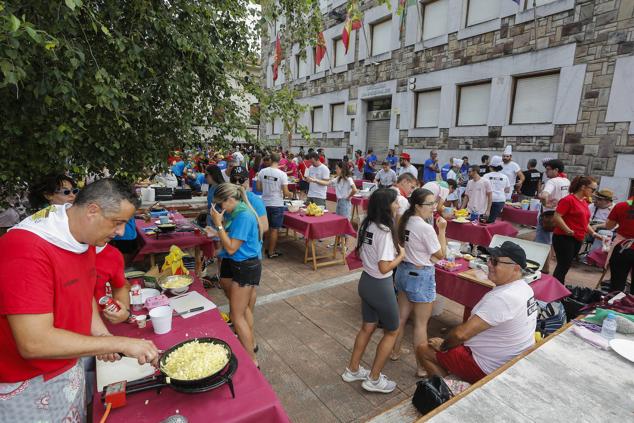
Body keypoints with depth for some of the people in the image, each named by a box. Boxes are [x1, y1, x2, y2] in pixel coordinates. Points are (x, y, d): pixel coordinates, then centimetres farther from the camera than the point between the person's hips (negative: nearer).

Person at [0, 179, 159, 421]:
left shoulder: (84, 238, -4)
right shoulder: (27, 251, -30)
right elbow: (33, 343, -33)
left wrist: (100, 334, -5)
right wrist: (121, 343, -30)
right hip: (28, 386, -7)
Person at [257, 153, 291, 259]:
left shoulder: (262, 172, -3)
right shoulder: (282, 174, -14)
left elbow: (259, 188, 3)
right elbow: (285, 193, -13)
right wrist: (289, 194, 9)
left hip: (265, 203, 4)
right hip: (277, 205, -4)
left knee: (267, 227, 19)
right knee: (274, 229, 6)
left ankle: (269, 248, 31)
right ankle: (271, 252, 14)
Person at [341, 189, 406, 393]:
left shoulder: (366, 225, 0)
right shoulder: (385, 232, -25)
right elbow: (384, 268, -26)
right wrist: (401, 255, -10)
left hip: (366, 281, 8)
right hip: (380, 286, -8)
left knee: (367, 327, 24)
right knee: (392, 331, 15)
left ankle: (352, 370, 39)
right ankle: (374, 379, 27)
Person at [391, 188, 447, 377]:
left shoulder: (405, 221, 1)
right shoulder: (426, 228, -22)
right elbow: (440, 255, -12)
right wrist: (442, 230, -11)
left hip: (404, 270, 7)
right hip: (420, 276, -7)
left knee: (401, 316, 21)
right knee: (421, 323, 7)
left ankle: (395, 351, 38)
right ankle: (422, 366, 21)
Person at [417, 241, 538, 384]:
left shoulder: (502, 298, -32)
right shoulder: (524, 287, 0)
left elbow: (461, 333, -32)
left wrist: (442, 346, -12)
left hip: (491, 370, -9)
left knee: (423, 350, -3)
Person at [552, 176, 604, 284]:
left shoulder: (584, 202, 14)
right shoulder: (568, 199, -12)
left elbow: (584, 222, 23)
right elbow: (557, 217, -19)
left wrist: (594, 234, 14)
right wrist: (569, 231, -20)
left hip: (578, 240, 9)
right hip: (564, 238, -8)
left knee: (565, 266, 14)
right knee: (563, 266, -5)